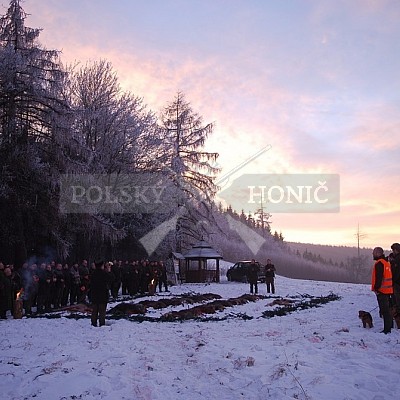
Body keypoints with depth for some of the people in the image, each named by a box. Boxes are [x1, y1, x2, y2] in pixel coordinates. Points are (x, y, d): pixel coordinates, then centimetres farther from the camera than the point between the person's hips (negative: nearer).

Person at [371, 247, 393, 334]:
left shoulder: (379, 263, -15)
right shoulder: (386, 262, 16)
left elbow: (379, 278, -22)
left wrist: (376, 288, -17)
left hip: (382, 290, -10)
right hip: (388, 290, 10)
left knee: (384, 310, -8)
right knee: (387, 309, 17)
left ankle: (387, 329, -7)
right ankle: (389, 326, 24)